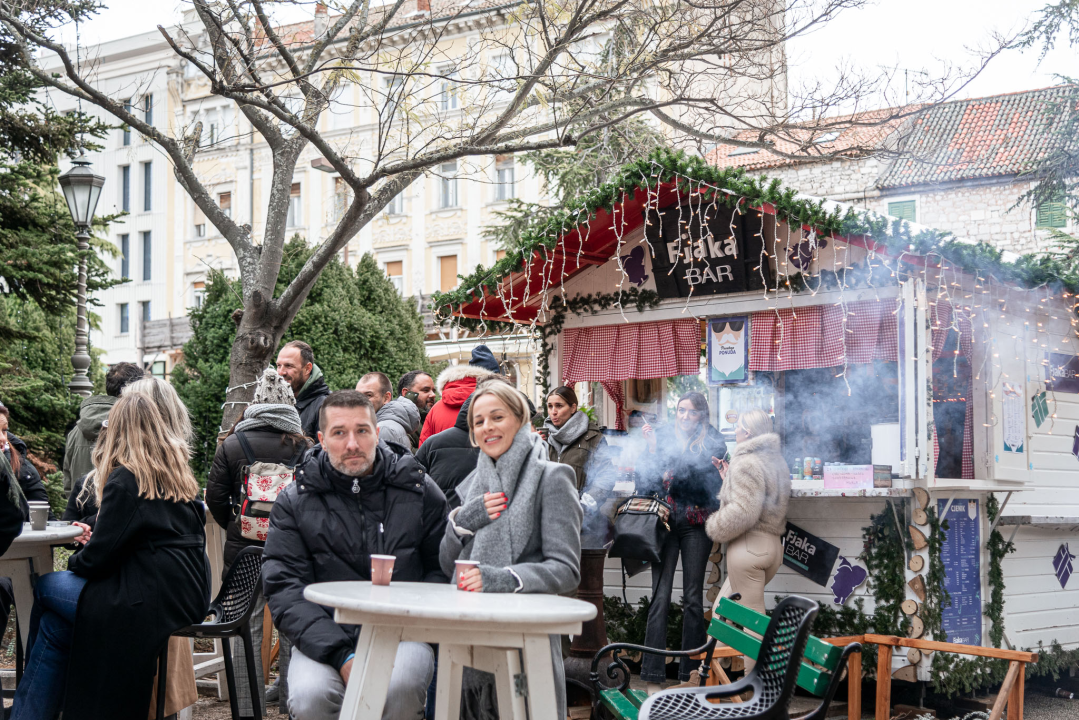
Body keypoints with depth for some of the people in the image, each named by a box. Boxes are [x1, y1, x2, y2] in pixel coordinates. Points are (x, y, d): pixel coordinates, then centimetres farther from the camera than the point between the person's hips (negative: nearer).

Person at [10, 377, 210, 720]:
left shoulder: (126, 480, -11)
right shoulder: (180, 478, 13)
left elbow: (99, 558, -8)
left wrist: (75, 562, 12)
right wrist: (96, 541, 19)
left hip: (156, 606, -8)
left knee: (45, 587, 9)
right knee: (55, 625, 15)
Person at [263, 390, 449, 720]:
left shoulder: (418, 489, 7)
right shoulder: (295, 501, 5)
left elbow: (443, 568, 8)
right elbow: (284, 587, -3)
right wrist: (342, 655, -16)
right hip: (324, 640, 0)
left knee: (401, 686, -33)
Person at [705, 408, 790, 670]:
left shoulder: (746, 463, -13)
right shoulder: (776, 461, 17)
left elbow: (743, 512, -22)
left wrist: (714, 527, -6)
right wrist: (728, 476, 21)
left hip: (748, 547, -9)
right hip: (773, 546, 9)